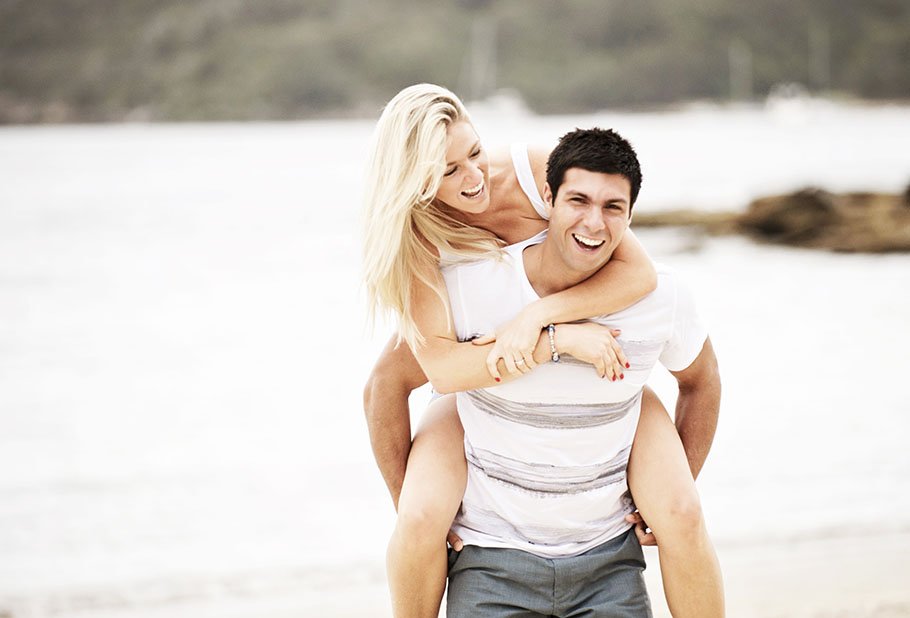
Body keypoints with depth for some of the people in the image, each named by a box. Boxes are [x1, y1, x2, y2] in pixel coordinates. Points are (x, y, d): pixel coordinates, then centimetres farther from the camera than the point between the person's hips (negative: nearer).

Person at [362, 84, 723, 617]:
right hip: (490, 375, 0)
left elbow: (639, 272, -29)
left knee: (683, 518, -22)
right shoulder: (416, 238, -22)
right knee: (421, 519, -26)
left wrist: (538, 314, -41)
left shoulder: (535, 173, -24)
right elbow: (442, 369, -34)